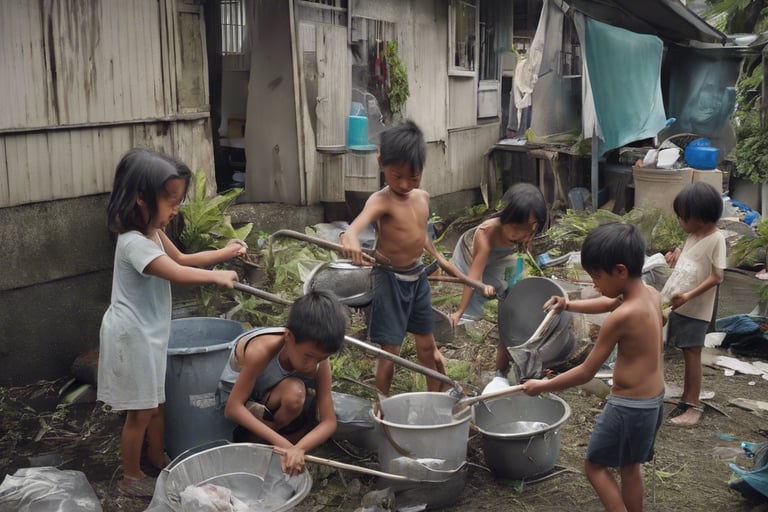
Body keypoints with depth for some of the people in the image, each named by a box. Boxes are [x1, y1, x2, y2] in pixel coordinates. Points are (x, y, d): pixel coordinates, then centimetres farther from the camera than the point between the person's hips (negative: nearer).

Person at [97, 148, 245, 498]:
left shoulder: (153, 231, 5)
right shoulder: (134, 242, -26)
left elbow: (181, 258, 17)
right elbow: (178, 274, -31)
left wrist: (223, 254, 7)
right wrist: (217, 277, -19)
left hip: (150, 332, 10)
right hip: (133, 335, -10)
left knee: (156, 403, 21)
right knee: (140, 411, 4)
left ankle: (158, 462, 38)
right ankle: (131, 478, 20)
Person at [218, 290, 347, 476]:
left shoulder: (319, 363, -26)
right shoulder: (261, 351, -40)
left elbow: (329, 421, -26)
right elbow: (233, 408, -37)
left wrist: (299, 448, -47)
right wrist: (283, 443, -43)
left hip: (272, 394, 5)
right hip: (238, 395, -5)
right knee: (294, 393, -33)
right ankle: (248, 441, -11)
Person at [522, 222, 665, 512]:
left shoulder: (622, 317, -27)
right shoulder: (651, 294, -2)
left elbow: (586, 373, -21)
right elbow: (609, 303, 21)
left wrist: (541, 386, -10)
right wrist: (570, 306, 11)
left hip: (628, 406, -9)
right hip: (654, 400, 9)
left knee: (595, 465, 11)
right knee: (630, 466, 24)